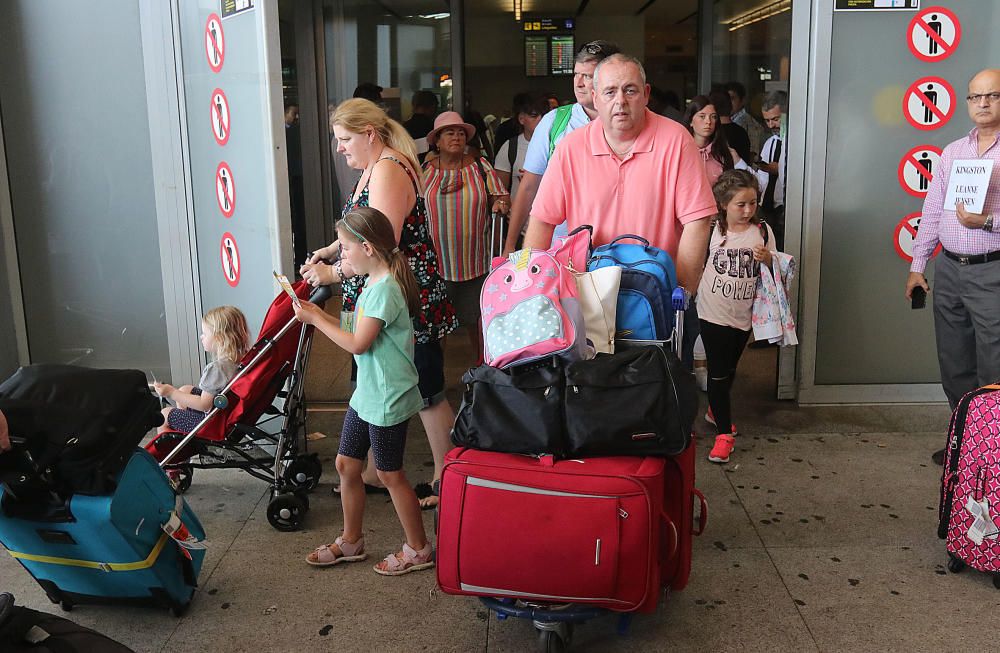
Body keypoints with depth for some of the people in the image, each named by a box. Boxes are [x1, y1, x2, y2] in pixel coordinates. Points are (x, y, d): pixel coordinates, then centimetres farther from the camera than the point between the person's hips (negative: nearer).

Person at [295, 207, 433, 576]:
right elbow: (360, 335, 9)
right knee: (346, 465, 16)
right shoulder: (375, 284, 9)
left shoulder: (384, 290, -21)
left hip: (387, 401, -10)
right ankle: (351, 542, 32)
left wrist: (315, 319, -14)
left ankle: (418, 549, 19)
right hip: (366, 395, 10)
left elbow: (358, 343, -22)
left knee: (389, 474, 3)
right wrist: (319, 315, 4)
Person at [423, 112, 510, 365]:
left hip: (475, 258, 0)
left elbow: (502, 197, 4)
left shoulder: (480, 166, 5)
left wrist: (500, 204, -19)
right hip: (436, 259, 1)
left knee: (477, 315, 2)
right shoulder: (424, 170, 5)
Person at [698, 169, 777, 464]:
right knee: (718, 372, -3)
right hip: (714, 314, -3)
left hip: (743, 315, 3)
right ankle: (724, 432, 6)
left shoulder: (762, 231, -4)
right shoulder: (711, 230, -10)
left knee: (730, 369, 20)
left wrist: (767, 259, -17)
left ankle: (716, 411, 43)